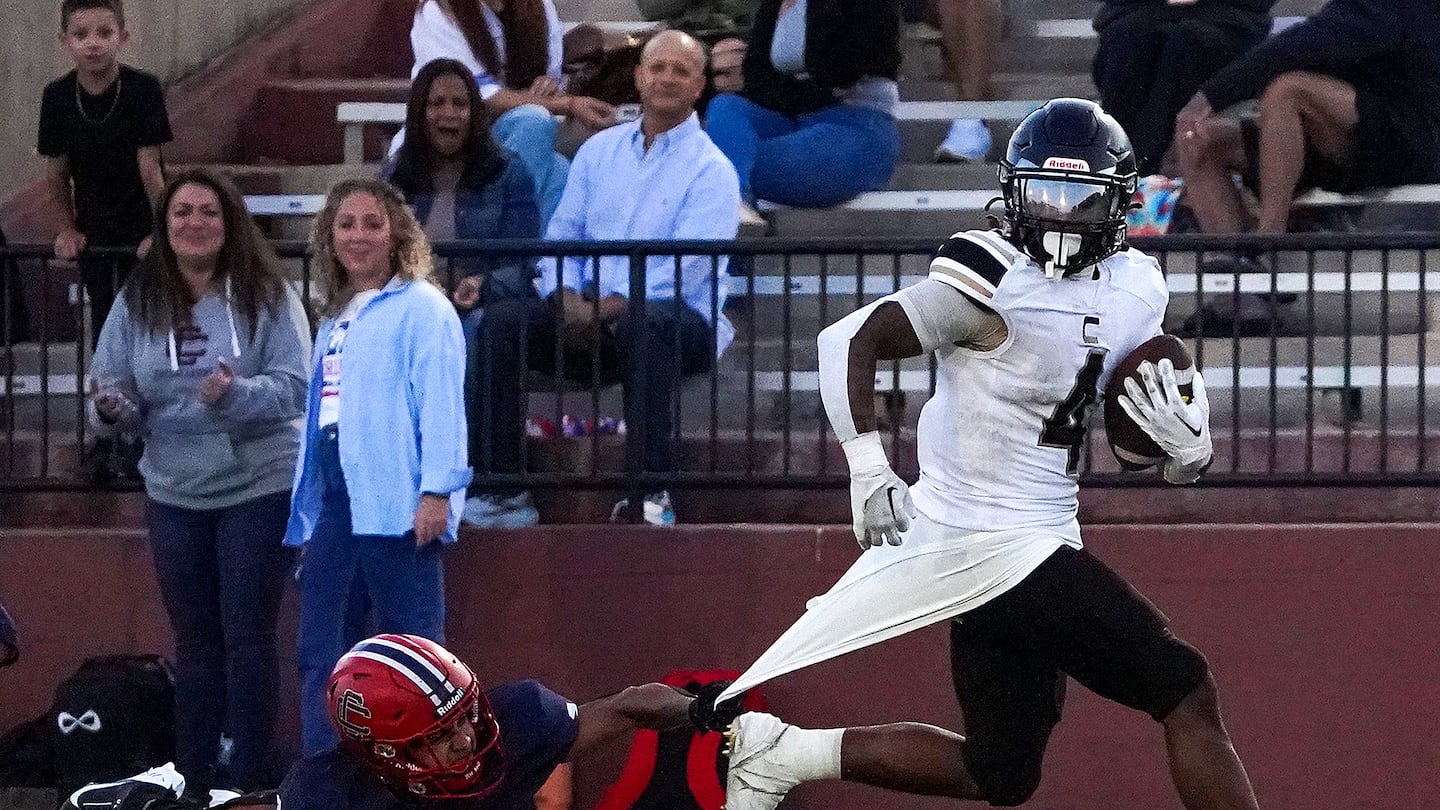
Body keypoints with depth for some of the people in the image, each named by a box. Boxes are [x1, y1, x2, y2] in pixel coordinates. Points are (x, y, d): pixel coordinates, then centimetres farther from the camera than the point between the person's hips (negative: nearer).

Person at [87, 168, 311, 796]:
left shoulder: (267, 295, -9)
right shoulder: (138, 302, 1)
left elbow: (294, 389, -14)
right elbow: (114, 389, 3)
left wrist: (236, 394, -31)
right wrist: (113, 407, -20)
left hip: (258, 489, -4)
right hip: (174, 495, 4)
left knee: (248, 641, -2)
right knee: (195, 645, 11)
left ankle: (246, 785, 2)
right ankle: (193, 785, 16)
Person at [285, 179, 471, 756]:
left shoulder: (420, 308, -2)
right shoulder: (334, 320, 22)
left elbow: (440, 403, -11)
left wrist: (436, 490, -20)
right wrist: (306, 509, 19)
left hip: (395, 507, -8)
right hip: (334, 507, 8)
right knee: (320, 658, 6)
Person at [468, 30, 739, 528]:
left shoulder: (712, 171, 0)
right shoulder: (599, 151, 18)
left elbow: (680, 272, -12)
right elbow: (562, 237, 13)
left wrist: (603, 311, -20)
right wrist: (568, 300, -9)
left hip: (682, 321, -5)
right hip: (589, 316, 5)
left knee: (647, 323, -40)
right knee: (501, 323, -18)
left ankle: (651, 492, -40)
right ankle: (500, 491, -19)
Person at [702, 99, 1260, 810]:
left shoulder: (1135, 290, 7)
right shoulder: (998, 286, -17)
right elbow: (849, 341, -21)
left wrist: (1187, 447, -11)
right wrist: (868, 468, -30)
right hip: (998, 548, -9)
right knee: (1187, 696, -7)